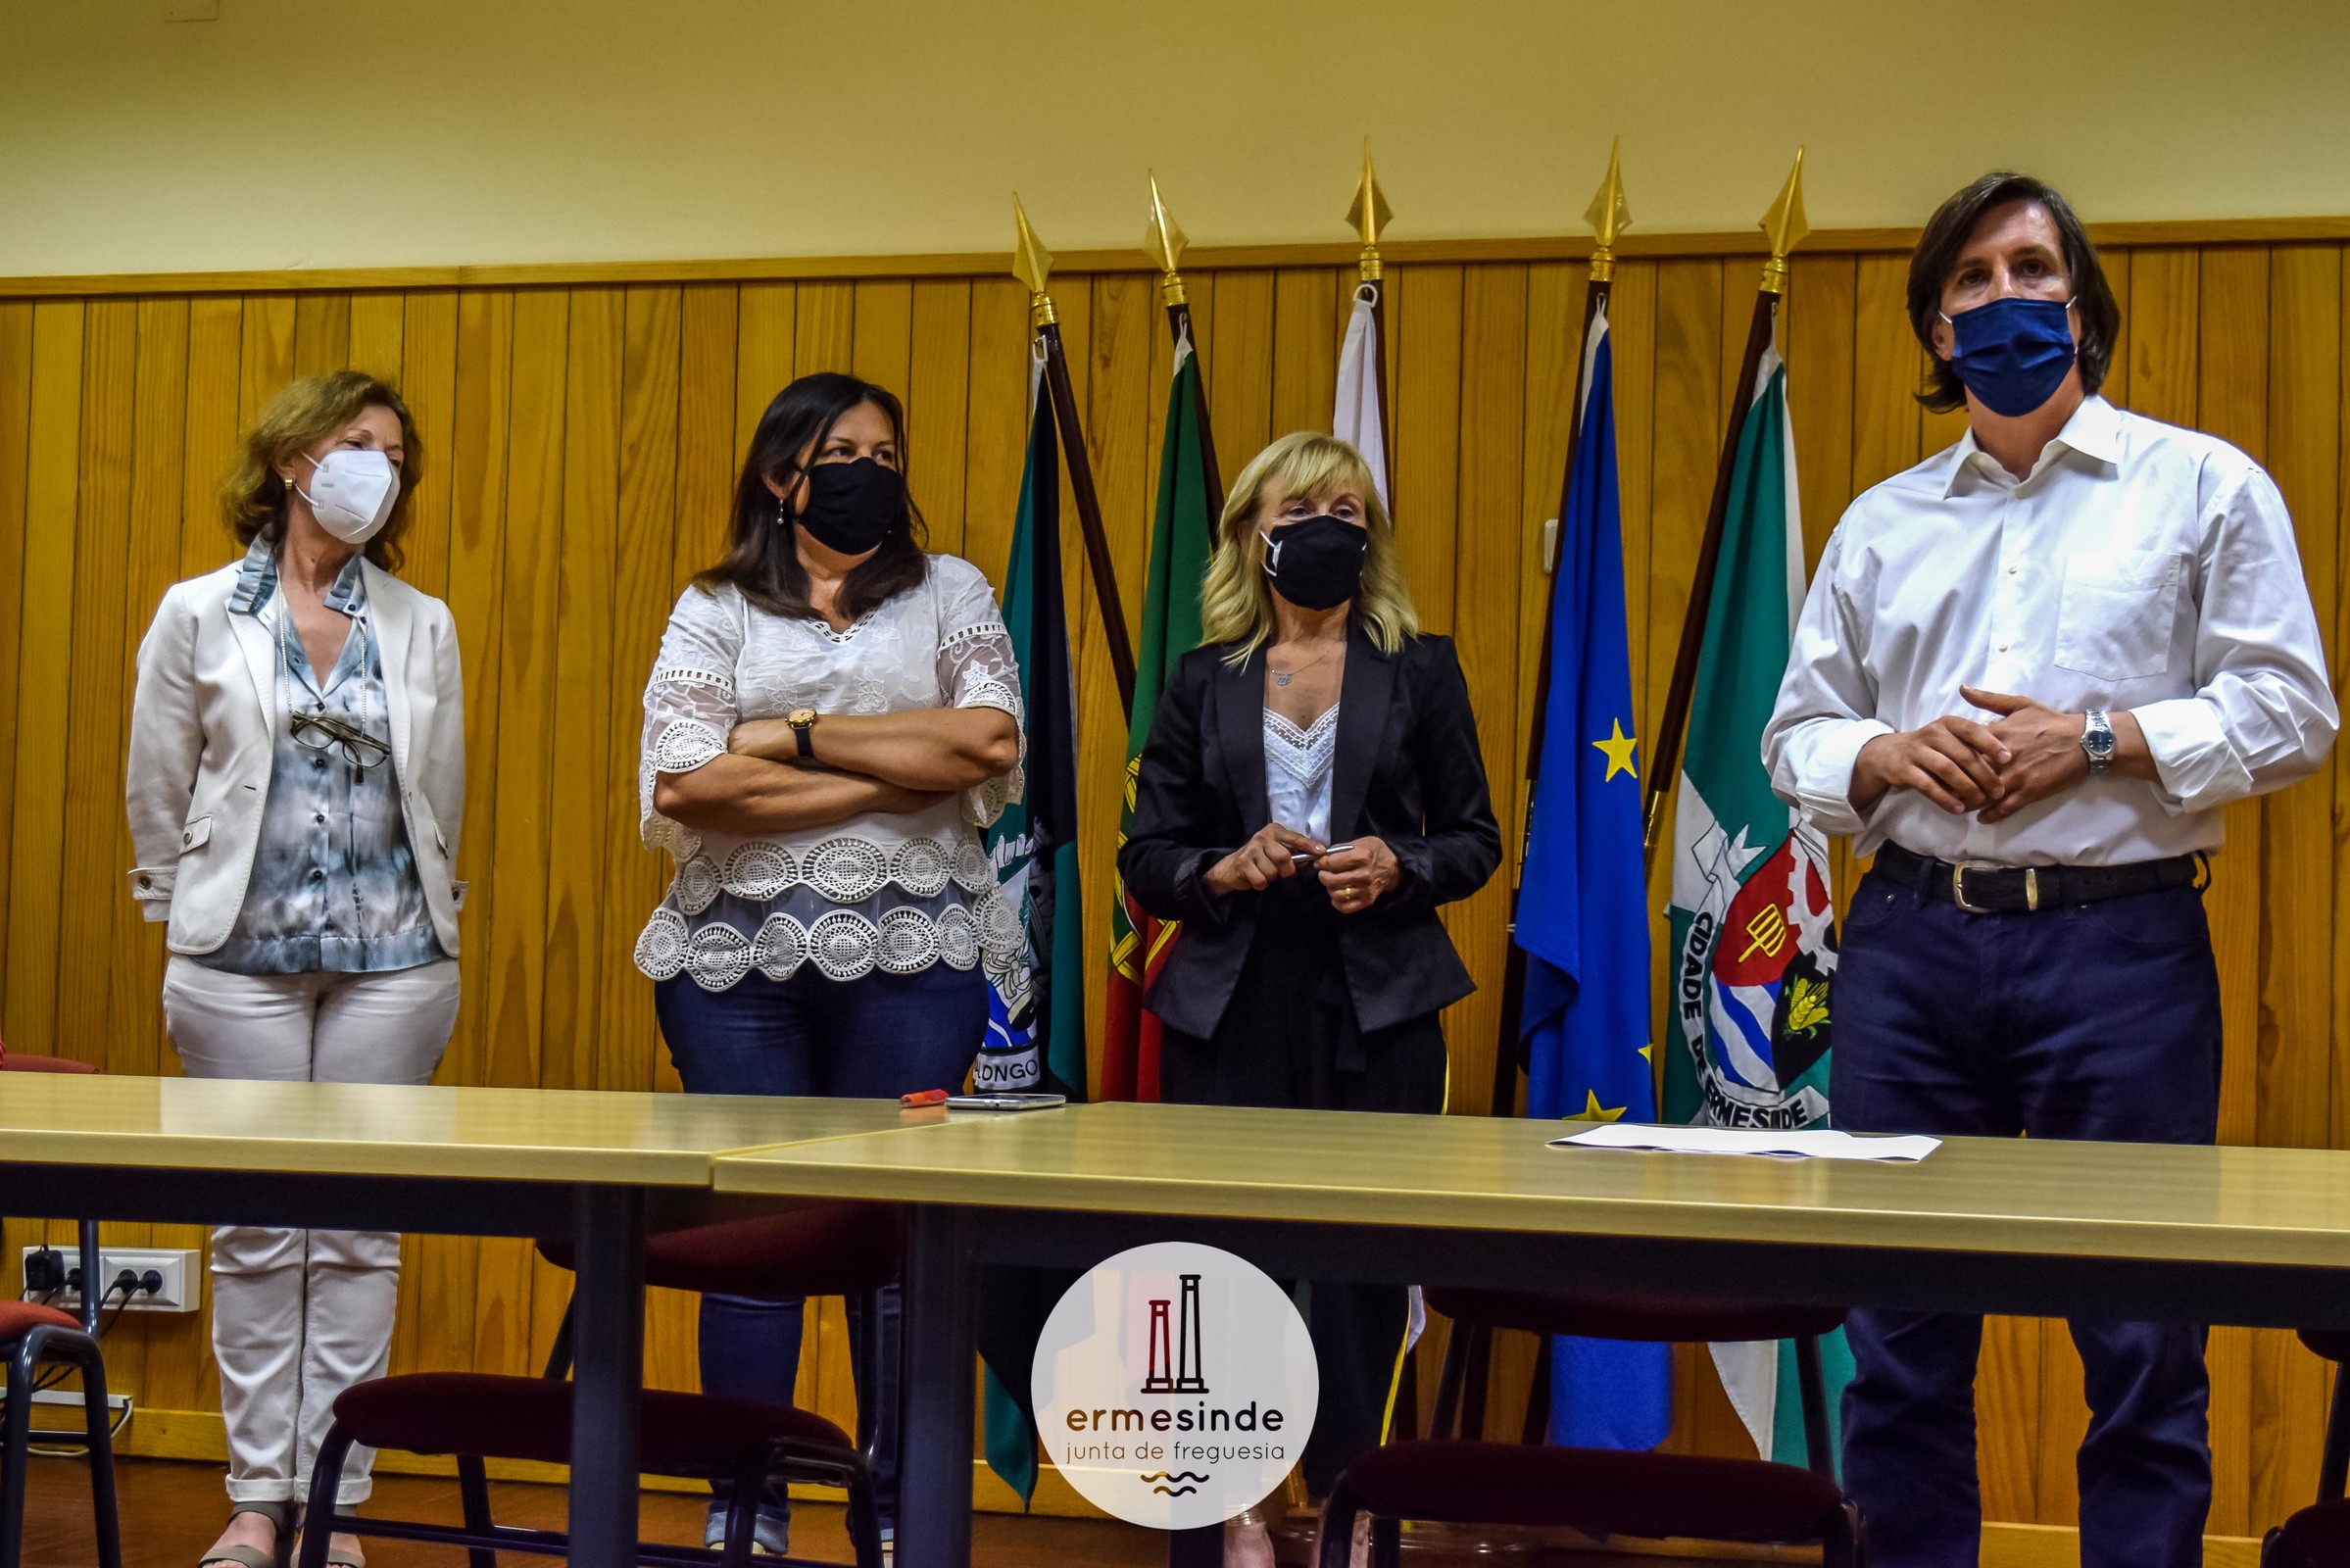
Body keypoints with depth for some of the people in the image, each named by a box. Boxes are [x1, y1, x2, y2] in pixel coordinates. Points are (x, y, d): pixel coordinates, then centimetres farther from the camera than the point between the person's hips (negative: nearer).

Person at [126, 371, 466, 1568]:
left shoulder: (423, 625, 7)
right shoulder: (199, 615, 3)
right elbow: (158, 794, 8)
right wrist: (187, 925, 11)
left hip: (391, 964, 1)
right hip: (241, 962, -1)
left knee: (361, 1233, 3)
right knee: (255, 1231, 3)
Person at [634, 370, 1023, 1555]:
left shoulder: (949, 593, 11)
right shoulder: (714, 611, 9)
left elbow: (992, 739, -6)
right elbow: (685, 783, -6)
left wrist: (797, 733, -6)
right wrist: (902, 774, -8)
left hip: (911, 951, 0)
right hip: (740, 954, 0)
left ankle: (901, 1507, 10)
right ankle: (745, 1504, 13)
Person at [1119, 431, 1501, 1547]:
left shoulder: (1420, 670, 9)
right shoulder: (1202, 682, 10)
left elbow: (1475, 839, 11)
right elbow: (1145, 859, 10)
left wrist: (1397, 866, -9)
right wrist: (1227, 868, -9)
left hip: (1376, 1007, -1)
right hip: (1231, 1008, 1)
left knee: (1362, 1265, -3)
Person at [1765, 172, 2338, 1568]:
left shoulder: (2203, 486, 6)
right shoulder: (1884, 524, 16)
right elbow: (1797, 735, 15)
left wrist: (2093, 740, -12)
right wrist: (1888, 755, -6)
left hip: (2121, 944, -3)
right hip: (1912, 943, 3)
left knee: (2141, 1344, -1)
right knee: (1900, 1338, 6)